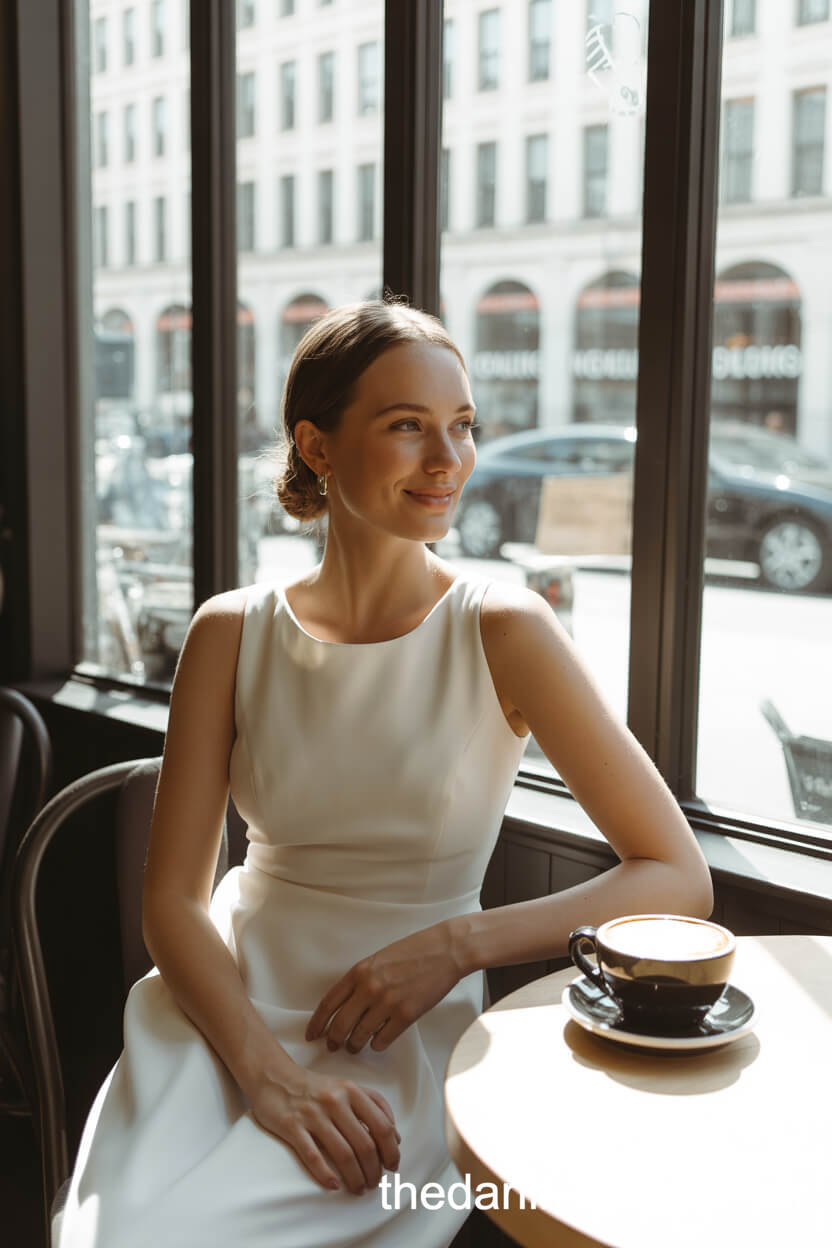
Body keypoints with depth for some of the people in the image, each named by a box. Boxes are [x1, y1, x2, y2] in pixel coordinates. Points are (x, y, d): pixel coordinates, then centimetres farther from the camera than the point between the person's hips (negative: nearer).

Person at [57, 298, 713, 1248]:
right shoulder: (232, 633, 1)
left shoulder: (503, 630, -7)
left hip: (403, 1041, -2)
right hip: (225, 1009, 2)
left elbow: (679, 880, -7)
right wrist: (265, 1065, -19)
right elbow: (172, 897, -2)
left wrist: (456, 943, -16)